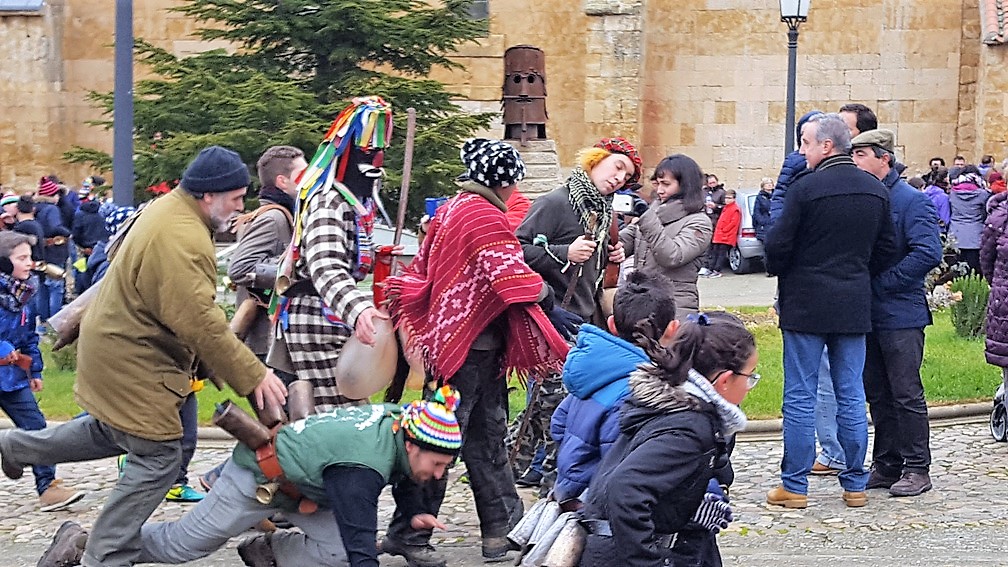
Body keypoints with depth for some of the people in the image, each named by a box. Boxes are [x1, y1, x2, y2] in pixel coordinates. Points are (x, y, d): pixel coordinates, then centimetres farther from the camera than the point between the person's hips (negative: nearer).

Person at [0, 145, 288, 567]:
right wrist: (254, 375, -29)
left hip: (115, 342, 11)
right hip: (131, 363, -11)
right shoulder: (182, 242, -31)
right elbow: (200, 324, -34)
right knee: (158, 459, -4)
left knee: (111, 433, 28)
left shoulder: (169, 207, 2)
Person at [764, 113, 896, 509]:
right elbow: (886, 249, 11)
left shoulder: (806, 187, -14)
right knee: (851, 397, 11)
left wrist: (777, 270, 9)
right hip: (854, 306, 5)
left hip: (806, 304, -5)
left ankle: (795, 486, 4)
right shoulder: (876, 190, 5)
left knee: (800, 397, 1)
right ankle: (855, 484, 15)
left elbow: (778, 244, -12)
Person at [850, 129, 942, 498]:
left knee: (906, 394, -2)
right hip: (866, 312, 7)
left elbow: (928, 254, -20)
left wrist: (883, 282, -18)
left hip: (900, 314, -7)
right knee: (877, 393, 12)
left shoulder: (911, 201, -10)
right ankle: (887, 465, 21)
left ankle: (916, 468, 6)